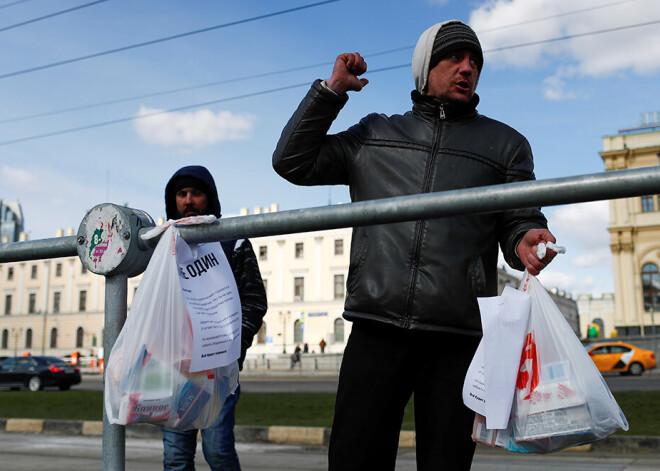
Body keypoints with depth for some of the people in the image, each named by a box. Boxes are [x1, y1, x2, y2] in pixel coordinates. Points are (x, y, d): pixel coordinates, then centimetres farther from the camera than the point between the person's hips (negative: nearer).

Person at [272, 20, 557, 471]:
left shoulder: (505, 144, 18)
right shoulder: (374, 135, 19)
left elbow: (519, 219, 13)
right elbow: (293, 162, 16)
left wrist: (524, 239, -12)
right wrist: (331, 90, 11)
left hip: (457, 339, 0)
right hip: (376, 329, 0)